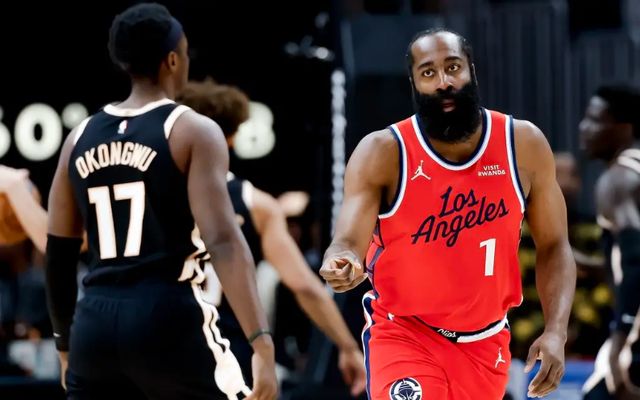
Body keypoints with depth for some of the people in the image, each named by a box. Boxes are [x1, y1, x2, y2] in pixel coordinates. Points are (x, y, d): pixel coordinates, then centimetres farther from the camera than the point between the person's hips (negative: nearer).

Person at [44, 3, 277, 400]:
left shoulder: (81, 138, 13)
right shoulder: (193, 132, -4)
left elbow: (59, 254, 17)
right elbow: (223, 241, -16)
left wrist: (66, 342, 28)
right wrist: (262, 343, -21)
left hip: (96, 323, 5)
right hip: (168, 320, -5)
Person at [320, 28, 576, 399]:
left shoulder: (524, 144, -6)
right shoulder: (382, 152, -14)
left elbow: (554, 246, 1)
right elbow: (349, 241, -22)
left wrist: (556, 333, -12)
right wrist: (343, 266, -48)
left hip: (486, 342, 4)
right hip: (404, 335, -4)